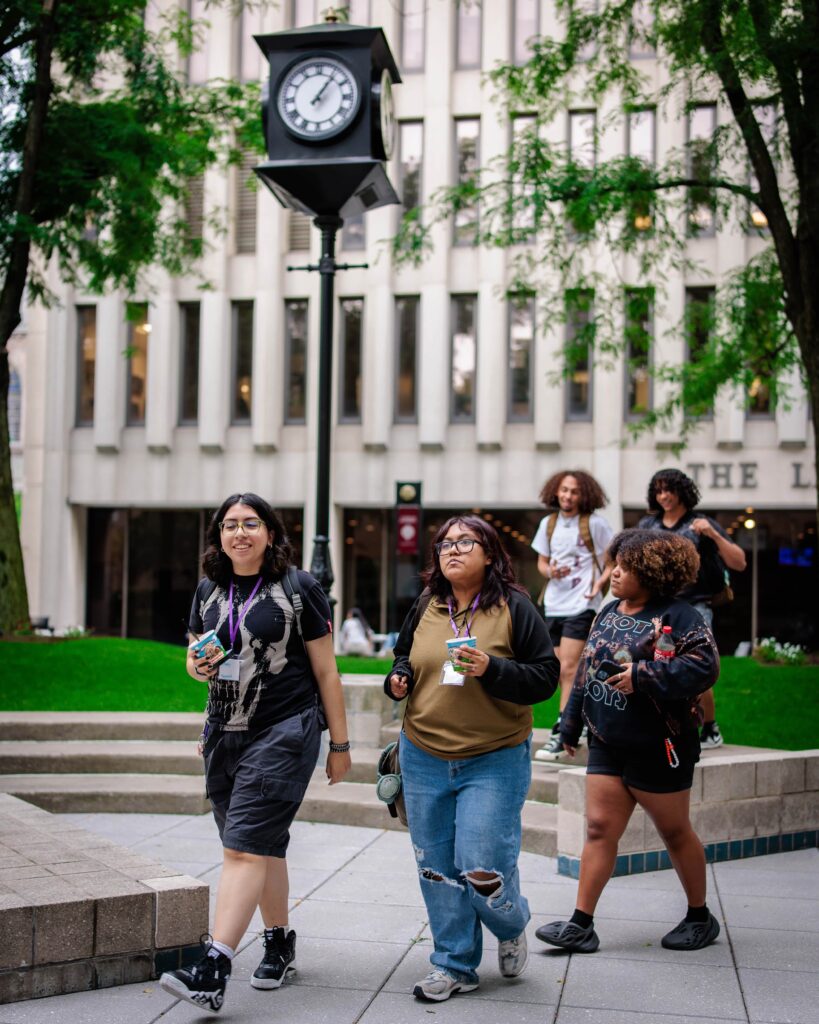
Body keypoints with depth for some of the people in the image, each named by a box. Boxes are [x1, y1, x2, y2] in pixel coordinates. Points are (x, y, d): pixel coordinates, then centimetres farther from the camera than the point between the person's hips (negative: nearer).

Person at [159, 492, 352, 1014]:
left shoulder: (298, 588, -5)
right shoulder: (209, 590, 10)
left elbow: (326, 671, -2)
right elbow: (193, 657, 21)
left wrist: (341, 745, -1)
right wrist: (199, 666, -5)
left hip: (284, 733, -6)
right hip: (224, 734, 6)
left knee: (245, 846, -14)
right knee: (265, 844, 15)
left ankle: (214, 969, -18)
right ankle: (281, 943, 30)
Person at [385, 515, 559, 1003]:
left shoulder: (515, 608, -7)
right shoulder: (426, 607, 6)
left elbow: (546, 675, -9)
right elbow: (405, 657, 22)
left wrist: (491, 669, -22)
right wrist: (399, 678, 0)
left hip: (494, 762, -5)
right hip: (424, 759, 5)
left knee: (482, 869, -7)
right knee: (437, 869, 9)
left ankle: (513, 927, 27)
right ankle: (455, 964, 26)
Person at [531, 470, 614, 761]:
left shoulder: (594, 523, -5)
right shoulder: (548, 523, 8)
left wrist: (600, 582, -17)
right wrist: (550, 571, -7)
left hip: (581, 605, -6)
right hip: (554, 604, 6)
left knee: (568, 668, -12)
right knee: (563, 671, 11)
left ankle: (562, 732, -9)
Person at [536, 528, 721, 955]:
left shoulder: (677, 616, -14)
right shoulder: (609, 612, 9)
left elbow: (704, 667, -25)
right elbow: (585, 670, 16)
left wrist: (643, 676, -26)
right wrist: (571, 724, 17)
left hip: (656, 749, -6)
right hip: (607, 742, 6)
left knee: (675, 832, 9)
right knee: (599, 828, 4)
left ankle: (700, 917, 28)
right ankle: (581, 925, 8)